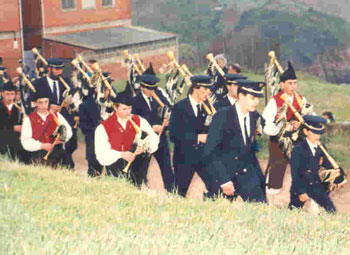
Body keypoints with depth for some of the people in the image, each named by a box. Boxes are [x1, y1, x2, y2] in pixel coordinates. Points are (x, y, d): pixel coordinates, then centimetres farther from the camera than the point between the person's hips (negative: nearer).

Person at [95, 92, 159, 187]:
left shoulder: (139, 121, 7)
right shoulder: (103, 127, -1)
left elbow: (153, 139, 2)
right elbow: (101, 153, -7)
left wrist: (145, 147, -19)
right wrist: (121, 155, -20)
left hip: (136, 163, 4)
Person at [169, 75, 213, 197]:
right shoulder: (179, 107, -6)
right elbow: (174, 135, -13)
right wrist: (197, 138, -18)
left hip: (204, 156, 3)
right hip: (184, 158, -3)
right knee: (180, 193, 3)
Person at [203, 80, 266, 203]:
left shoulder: (253, 116, 4)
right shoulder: (223, 115, -14)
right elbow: (210, 152, -16)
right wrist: (224, 180, -21)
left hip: (245, 172, 5)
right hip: (222, 172, -5)